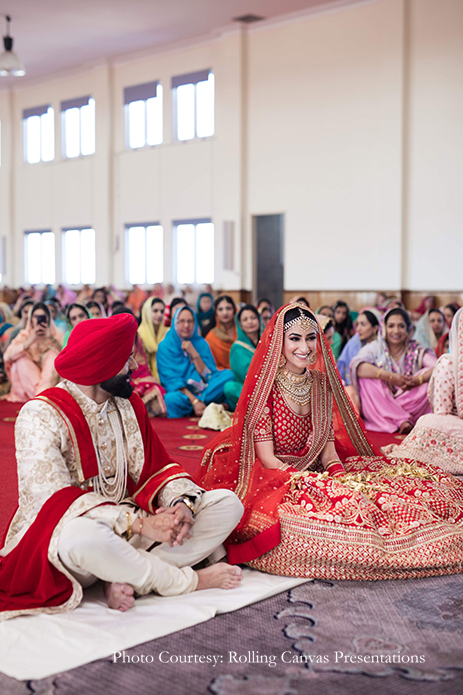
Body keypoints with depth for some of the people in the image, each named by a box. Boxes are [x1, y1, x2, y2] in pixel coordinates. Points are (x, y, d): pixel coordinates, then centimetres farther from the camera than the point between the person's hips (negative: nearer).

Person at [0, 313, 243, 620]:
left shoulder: (128, 405, 9)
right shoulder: (41, 416, -12)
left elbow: (157, 467, 7)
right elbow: (57, 502, -21)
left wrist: (182, 503, -17)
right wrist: (139, 524, -27)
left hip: (128, 525, 6)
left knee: (227, 503, -7)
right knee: (81, 535, -43)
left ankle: (128, 578, -23)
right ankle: (187, 580, -17)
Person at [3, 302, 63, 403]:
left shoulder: (56, 335, 4)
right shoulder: (24, 334, 3)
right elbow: (8, 356, -13)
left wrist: (50, 338, -21)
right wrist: (29, 341, -22)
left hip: (50, 377, 0)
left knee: (53, 354, -23)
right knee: (21, 358, -23)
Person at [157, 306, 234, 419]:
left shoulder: (201, 343, 9)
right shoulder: (165, 346, -1)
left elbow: (209, 375, 1)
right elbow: (171, 380, -11)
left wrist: (194, 354, -12)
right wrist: (194, 400, -21)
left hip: (203, 391, 3)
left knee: (228, 374, -19)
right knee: (171, 399, -38)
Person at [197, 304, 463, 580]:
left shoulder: (321, 384, 6)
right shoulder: (265, 386, -10)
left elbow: (328, 451, 5)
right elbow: (266, 459, -14)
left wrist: (343, 480, -16)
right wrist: (317, 485, -24)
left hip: (317, 475, 6)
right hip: (275, 482, -5)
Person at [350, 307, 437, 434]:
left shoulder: (417, 350, 4)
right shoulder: (374, 348, 1)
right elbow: (357, 366, -20)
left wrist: (418, 380, -33)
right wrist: (390, 377, -31)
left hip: (412, 407, 0)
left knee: (430, 376, -17)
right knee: (367, 376, -23)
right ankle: (402, 421, -30)